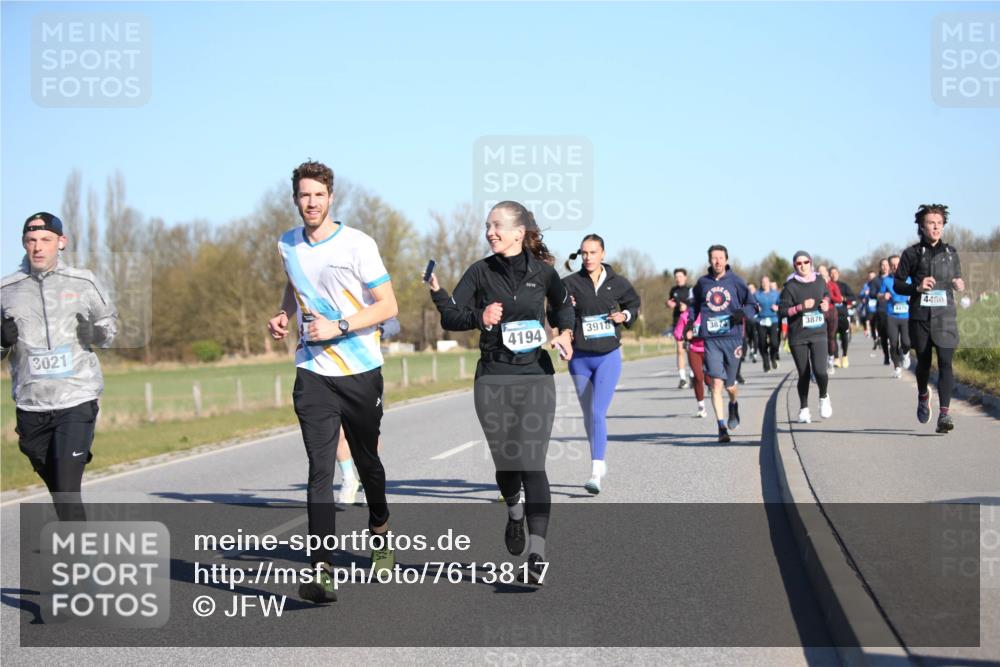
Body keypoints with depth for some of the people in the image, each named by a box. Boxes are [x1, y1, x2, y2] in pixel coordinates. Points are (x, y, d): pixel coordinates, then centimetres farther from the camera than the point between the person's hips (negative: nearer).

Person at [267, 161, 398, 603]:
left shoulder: (357, 244, -8)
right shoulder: (288, 246, 7)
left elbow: (387, 306, -9)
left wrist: (337, 327, -18)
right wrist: (284, 316, 8)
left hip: (361, 371, -2)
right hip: (313, 373, 2)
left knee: (367, 462, 14)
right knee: (320, 470, -11)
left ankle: (380, 532, 44)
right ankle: (321, 571, -17)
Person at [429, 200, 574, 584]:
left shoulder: (542, 271, 2)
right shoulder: (480, 272, 1)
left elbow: (563, 306, 21)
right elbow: (451, 317, -4)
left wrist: (565, 333, 4)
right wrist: (479, 317, -21)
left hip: (536, 377, -1)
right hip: (493, 380, 1)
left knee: (532, 463, -11)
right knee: (506, 462, 8)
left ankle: (537, 554, -12)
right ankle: (514, 513, 42)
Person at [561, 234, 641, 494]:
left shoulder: (617, 283, 0)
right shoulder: (570, 283, -3)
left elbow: (634, 303, 18)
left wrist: (625, 316, -2)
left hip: (609, 356, -2)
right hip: (580, 358, 2)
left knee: (598, 413, -15)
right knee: (588, 415, 13)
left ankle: (595, 475, -20)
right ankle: (599, 461, 34)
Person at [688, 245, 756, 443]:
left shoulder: (736, 281, 2)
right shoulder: (702, 283, 8)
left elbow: (751, 304, 7)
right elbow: (695, 305, 23)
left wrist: (743, 313, -15)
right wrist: (690, 325, 9)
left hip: (732, 337, 0)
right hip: (711, 339, 0)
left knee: (729, 384, 9)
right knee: (716, 382, -11)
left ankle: (734, 404, 44)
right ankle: (722, 426, -8)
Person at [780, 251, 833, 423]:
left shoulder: (820, 281, 6)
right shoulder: (790, 286, -5)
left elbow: (826, 294, 26)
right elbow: (783, 310, -7)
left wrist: (826, 303, 5)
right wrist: (801, 307, -19)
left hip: (818, 334, 1)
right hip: (798, 336, -1)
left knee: (820, 370, -15)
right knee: (803, 374, 4)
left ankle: (823, 397, 15)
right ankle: (804, 409, 22)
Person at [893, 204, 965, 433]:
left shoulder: (951, 252, 10)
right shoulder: (912, 254, 3)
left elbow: (957, 280, 20)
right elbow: (897, 284, 4)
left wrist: (959, 285, -3)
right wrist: (917, 288, -14)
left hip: (945, 315, 1)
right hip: (920, 316, -1)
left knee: (945, 362, -12)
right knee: (923, 362, 10)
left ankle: (944, 414, -16)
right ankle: (923, 396, 41)